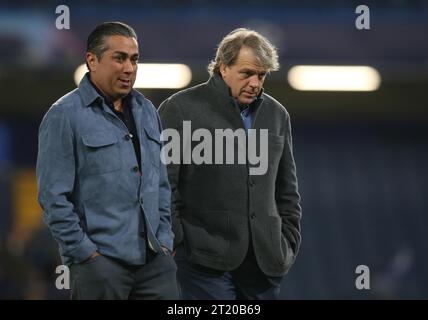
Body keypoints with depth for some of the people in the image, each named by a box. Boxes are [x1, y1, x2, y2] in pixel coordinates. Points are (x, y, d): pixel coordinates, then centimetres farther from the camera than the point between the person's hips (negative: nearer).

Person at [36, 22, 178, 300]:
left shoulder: (146, 111, 14)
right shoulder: (65, 116, -5)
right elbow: (54, 196, -9)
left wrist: (164, 242, 11)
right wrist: (86, 253, -11)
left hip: (155, 259, 5)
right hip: (101, 262, -5)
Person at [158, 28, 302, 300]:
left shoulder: (277, 114, 15)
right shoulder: (180, 109, -1)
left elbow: (287, 189, 21)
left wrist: (289, 242, 13)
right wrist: (172, 242, -7)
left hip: (265, 259, 5)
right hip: (206, 257, -5)